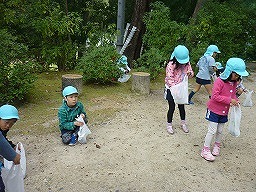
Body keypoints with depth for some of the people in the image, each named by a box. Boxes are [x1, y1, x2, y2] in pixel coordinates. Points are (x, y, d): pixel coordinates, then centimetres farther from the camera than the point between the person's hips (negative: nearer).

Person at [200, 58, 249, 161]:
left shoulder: (234, 82, 2)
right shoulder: (220, 81, -22)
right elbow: (215, 96, -26)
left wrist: (235, 100, -4)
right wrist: (229, 100, -26)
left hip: (224, 111, 7)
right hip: (214, 110, -7)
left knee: (220, 131, 17)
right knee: (212, 130, -3)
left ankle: (217, 145, 40)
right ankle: (205, 150, 10)